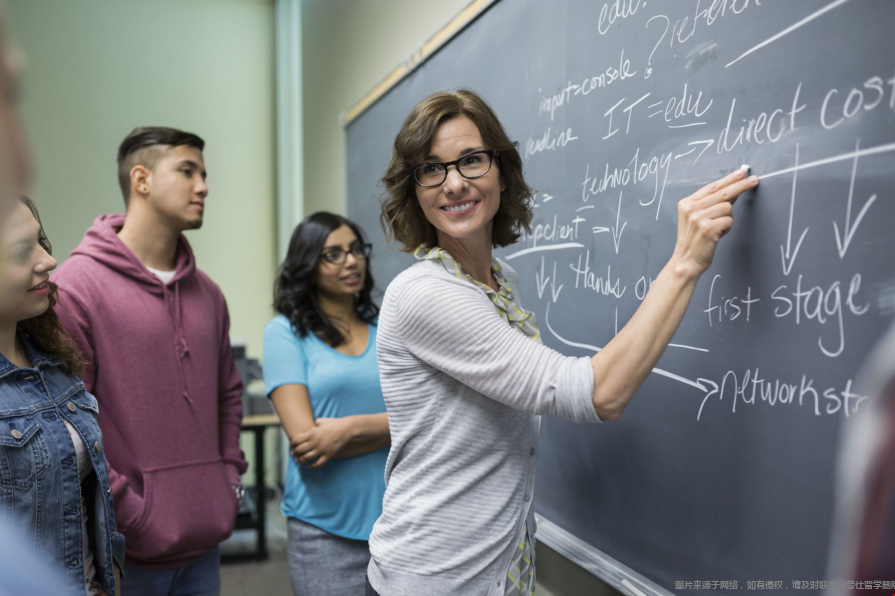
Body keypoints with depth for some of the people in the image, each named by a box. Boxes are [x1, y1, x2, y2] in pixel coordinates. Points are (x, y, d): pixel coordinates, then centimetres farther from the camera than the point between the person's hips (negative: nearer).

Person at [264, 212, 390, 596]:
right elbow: (303, 437, -12)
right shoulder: (285, 331, -3)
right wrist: (389, 427, -8)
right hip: (327, 526, -3)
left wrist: (351, 428, -17)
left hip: (395, 516, 3)